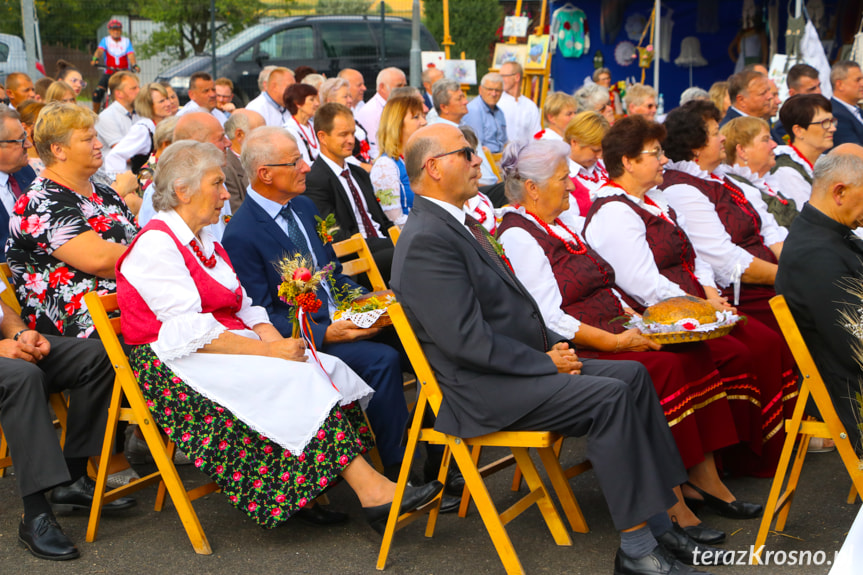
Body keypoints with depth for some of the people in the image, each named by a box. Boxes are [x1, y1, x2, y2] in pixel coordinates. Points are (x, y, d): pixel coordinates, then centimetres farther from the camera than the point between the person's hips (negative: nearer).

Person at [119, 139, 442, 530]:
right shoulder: (155, 245, -12)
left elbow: (245, 308, 11)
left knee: (323, 367, -14)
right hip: (175, 370, -9)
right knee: (294, 378, -26)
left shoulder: (203, 241, 17)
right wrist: (268, 350, -22)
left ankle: (303, 492, -20)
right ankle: (372, 491, -27)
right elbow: (190, 332, -21)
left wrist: (273, 338, -10)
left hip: (227, 349, 9)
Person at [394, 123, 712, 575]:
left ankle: (660, 520, 4)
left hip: (521, 362, 11)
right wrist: (545, 362, -15)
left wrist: (554, 346, 5)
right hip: (479, 390, -10)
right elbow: (467, 338, -24)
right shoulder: (427, 240, -19)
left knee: (633, 375, 3)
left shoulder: (458, 223, 15)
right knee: (609, 397, -22)